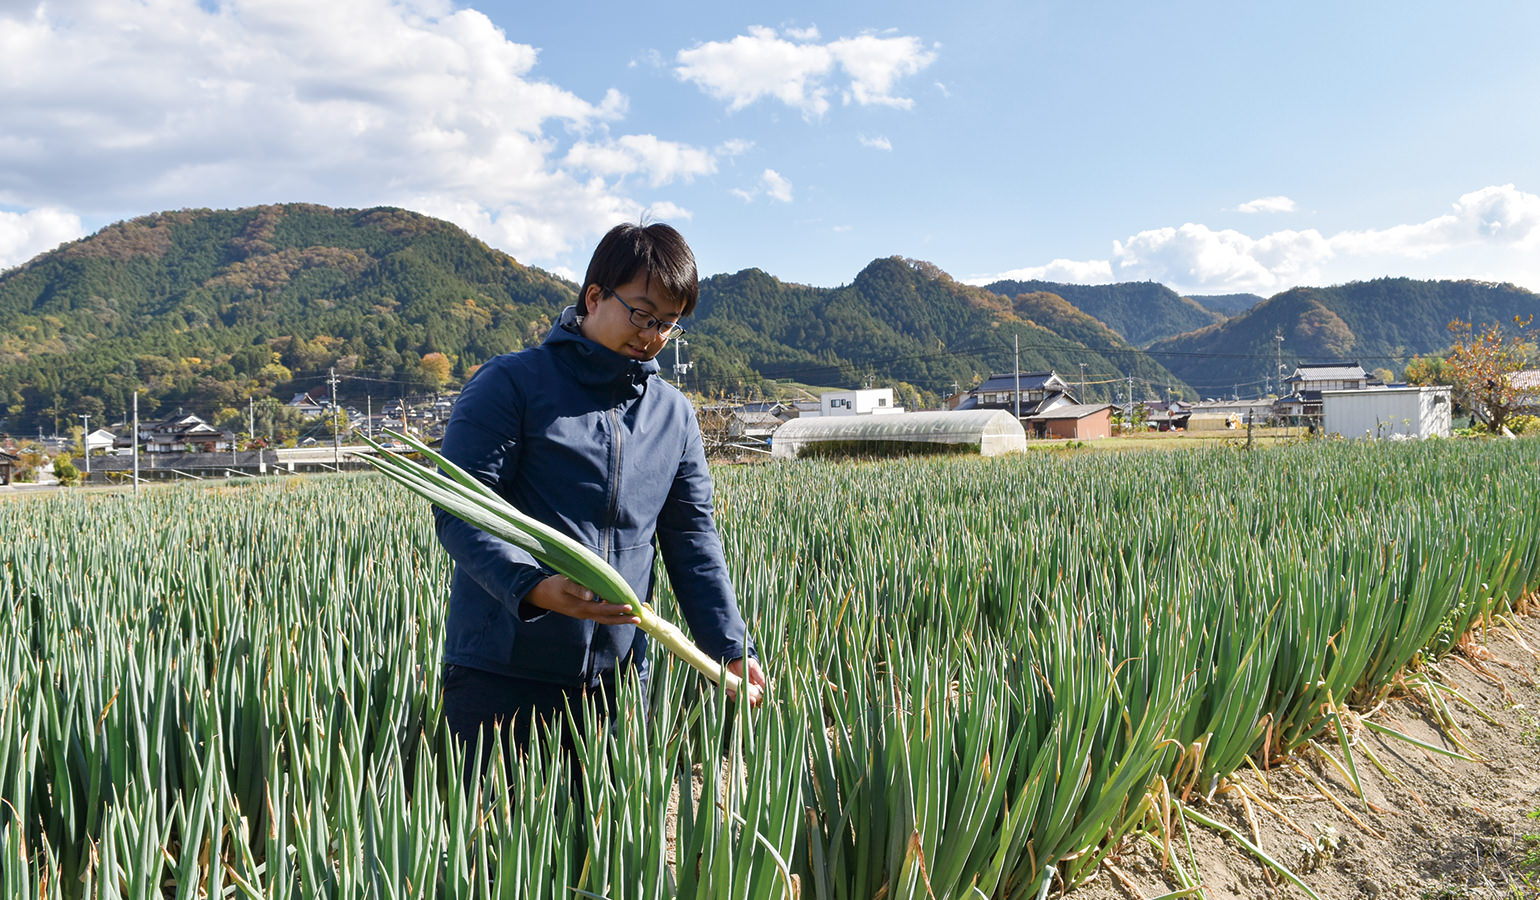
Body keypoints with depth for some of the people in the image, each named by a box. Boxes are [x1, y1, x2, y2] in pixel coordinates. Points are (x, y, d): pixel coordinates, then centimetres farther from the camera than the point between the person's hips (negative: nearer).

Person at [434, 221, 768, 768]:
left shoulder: (675, 414, 12)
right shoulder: (510, 385, -5)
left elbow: (693, 540, 12)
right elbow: (459, 511, -11)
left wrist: (731, 649, 2)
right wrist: (532, 586, -28)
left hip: (618, 679, 5)